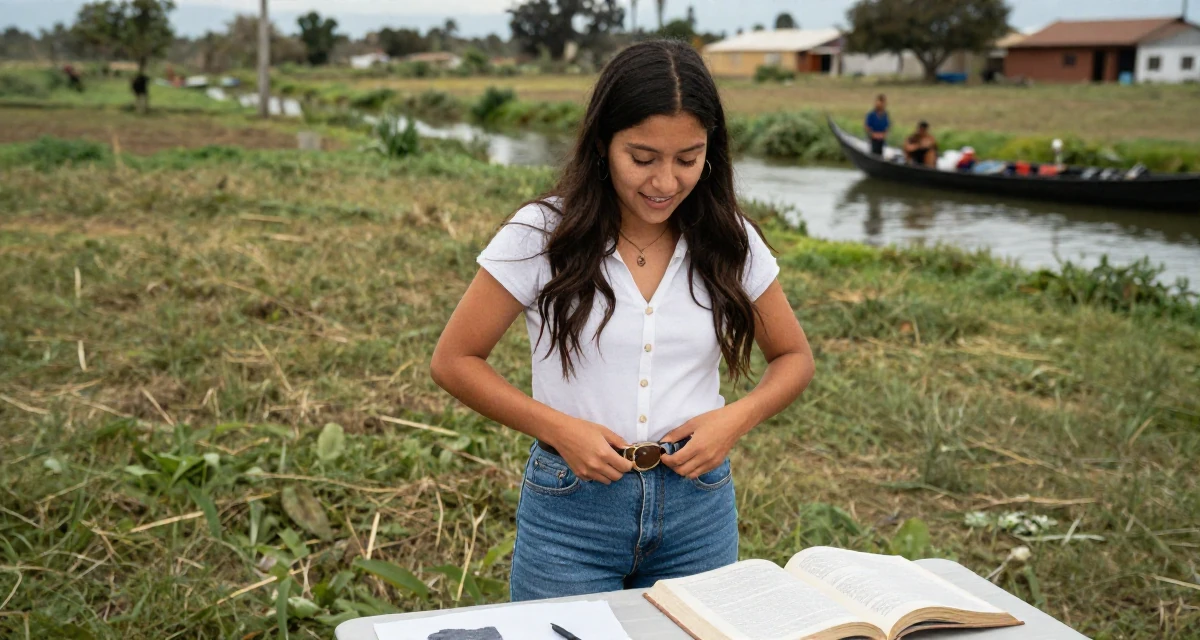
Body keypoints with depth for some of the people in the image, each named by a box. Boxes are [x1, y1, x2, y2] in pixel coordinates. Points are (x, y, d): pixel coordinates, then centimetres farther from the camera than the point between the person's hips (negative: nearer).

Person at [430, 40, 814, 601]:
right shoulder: (542, 235, -10)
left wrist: (738, 417, -11)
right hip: (571, 511, -2)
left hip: (698, 509, 2)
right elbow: (452, 361, -5)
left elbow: (794, 358, 9)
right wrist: (559, 429, -17)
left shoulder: (729, 241, -3)